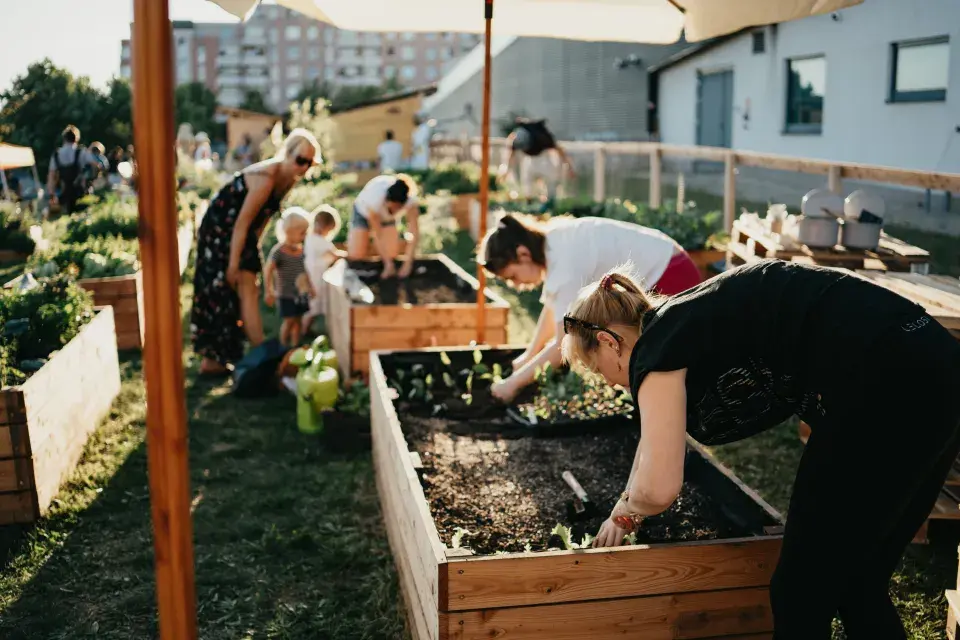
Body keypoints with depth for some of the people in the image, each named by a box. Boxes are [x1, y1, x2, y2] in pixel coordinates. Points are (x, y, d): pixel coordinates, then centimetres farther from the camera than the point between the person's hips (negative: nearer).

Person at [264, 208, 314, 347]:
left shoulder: (300, 249, 4)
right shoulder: (278, 251, -16)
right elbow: (268, 270, -15)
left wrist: (310, 287, 20)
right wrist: (268, 292, -17)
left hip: (301, 293, 6)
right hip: (286, 294, -6)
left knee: (298, 320, 8)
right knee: (289, 321, -2)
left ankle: (295, 346, 18)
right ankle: (284, 346, 13)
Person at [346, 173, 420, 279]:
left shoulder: (411, 200, -36)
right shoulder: (375, 199, -43)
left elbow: (415, 233, -32)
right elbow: (379, 236, -34)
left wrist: (408, 263, -37)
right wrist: (388, 264, -34)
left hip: (387, 216, 3)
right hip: (364, 212, -3)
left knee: (391, 253, -11)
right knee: (356, 254, -14)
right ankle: (353, 234, 18)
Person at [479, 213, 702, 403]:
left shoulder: (565, 262, -28)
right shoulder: (552, 247, -1)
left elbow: (564, 345, -25)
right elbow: (553, 307, 13)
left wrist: (513, 382, -18)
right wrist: (529, 356, 13)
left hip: (672, 278, -10)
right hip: (656, 273, 10)